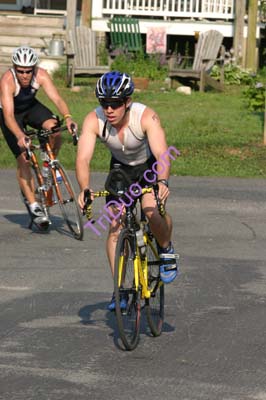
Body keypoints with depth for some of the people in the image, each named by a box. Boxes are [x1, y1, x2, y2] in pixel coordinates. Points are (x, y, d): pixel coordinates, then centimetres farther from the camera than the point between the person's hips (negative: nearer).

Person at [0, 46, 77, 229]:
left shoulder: (41, 75, -27)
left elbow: (57, 98, -35)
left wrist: (68, 117, -54)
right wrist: (20, 136, -59)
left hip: (31, 106, 3)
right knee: (23, 157, -14)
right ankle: (34, 207, -9)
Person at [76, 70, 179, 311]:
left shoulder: (146, 117, -34)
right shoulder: (94, 121, -28)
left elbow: (162, 154, -44)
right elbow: (83, 158, -37)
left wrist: (163, 182, -63)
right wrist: (85, 189, -55)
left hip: (150, 165, -3)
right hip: (120, 167, 3)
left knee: (152, 211, -27)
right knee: (116, 225, -9)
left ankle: (167, 250, 5)